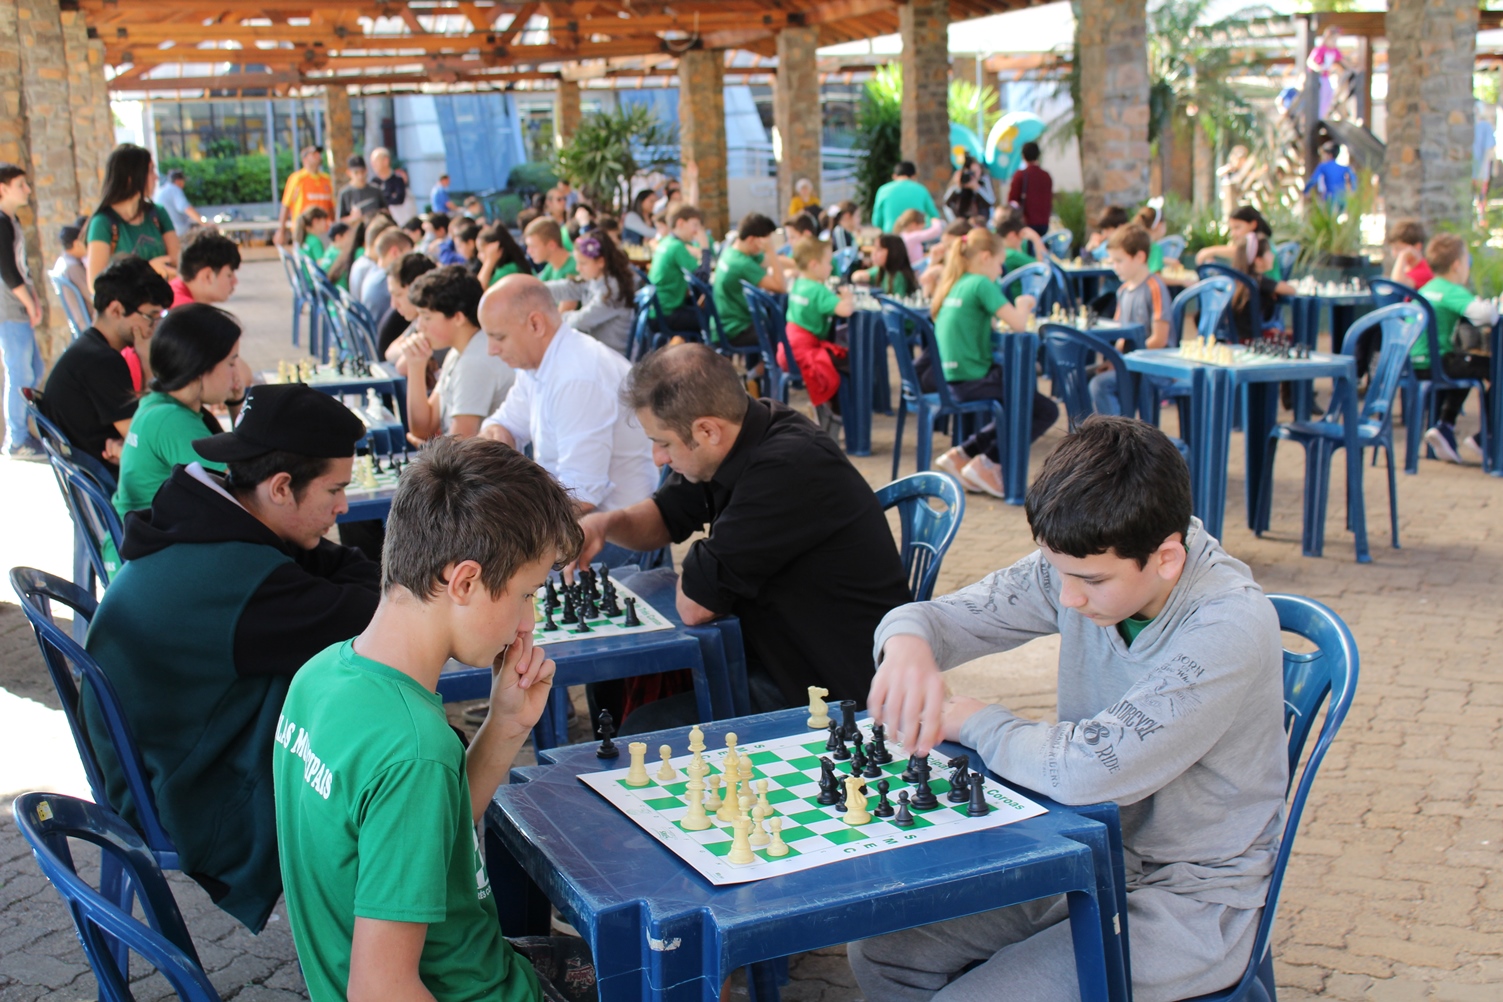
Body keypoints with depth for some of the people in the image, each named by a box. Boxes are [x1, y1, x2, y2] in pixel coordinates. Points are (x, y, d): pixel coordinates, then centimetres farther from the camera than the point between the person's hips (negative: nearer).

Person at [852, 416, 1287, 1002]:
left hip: (1190, 900, -6)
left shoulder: (1230, 627, -27)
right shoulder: (1084, 564, -8)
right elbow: (934, 615, 0)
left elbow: (1090, 771, -34)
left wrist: (972, 723, -17)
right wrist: (907, 643, -25)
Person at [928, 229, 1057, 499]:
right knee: (1046, 411, -1)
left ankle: (961, 455, 15)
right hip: (973, 380, -9)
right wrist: (1023, 304, 2)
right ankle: (987, 464, -2)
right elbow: (1018, 324, -18)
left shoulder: (954, 285, 13)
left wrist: (1018, 307, 15)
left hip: (951, 377, 9)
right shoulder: (981, 284, -12)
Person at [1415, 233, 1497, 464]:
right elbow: (1484, 314, -27)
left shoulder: (1427, 288, 16)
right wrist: (1492, 308, -4)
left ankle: (1445, 427, 25)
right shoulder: (1453, 291, -11)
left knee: (1464, 364, 35)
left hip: (1413, 363, 9)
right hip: (1433, 364, -9)